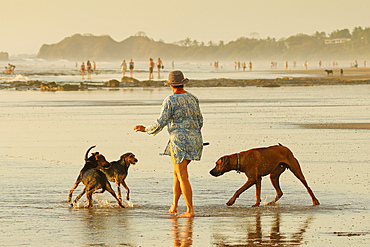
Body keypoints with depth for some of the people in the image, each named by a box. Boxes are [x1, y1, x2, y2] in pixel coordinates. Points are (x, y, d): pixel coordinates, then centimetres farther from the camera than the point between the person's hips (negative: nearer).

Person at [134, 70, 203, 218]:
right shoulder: (193, 99, 10)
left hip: (179, 140, -7)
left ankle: (190, 210, -6)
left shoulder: (170, 101, -11)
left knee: (182, 177, -4)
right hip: (194, 139, 7)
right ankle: (174, 206, 21)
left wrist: (146, 129, 3)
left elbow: (161, 122, -13)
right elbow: (199, 121, 17)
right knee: (177, 173, 20)